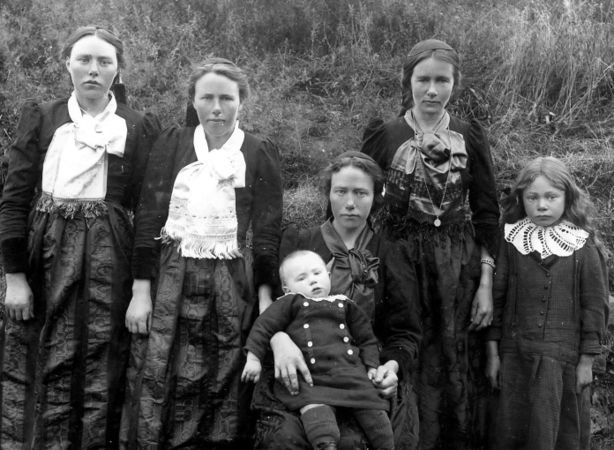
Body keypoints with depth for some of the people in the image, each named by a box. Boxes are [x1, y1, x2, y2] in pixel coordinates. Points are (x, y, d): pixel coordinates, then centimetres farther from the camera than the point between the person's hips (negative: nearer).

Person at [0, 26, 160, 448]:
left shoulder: (142, 128, 6)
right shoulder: (40, 117, 8)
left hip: (111, 258, -1)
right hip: (46, 253, 1)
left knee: (101, 373, 2)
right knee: (37, 368, 4)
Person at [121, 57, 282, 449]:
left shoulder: (261, 154, 5)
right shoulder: (172, 144, 7)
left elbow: (267, 232, 2)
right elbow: (148, 219, 3)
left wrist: (266, 302, -5)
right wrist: (140, 291, -3)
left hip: (233, 285, 0)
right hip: (172, 281, 1)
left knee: (225, 395, 3)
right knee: (161, 389, -2)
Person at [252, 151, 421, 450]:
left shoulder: (390, 260, 13)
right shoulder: (296, 242, 12)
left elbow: (405, 334, 13)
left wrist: (392, 365, -9)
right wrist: (278, 337, -20)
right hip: (297, 374, 0)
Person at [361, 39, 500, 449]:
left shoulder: (471, 137, 3)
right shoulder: (383, 136, 0)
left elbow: (487, 215, 4)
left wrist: (486, 283, -2)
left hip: (459, 271, 1)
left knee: (456, 373, 7)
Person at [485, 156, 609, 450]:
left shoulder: (584, 247, -2)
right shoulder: (511, 242, 2)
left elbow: (594, 305, 1)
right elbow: (496, 297, 5)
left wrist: (587, 360, -1)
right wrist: (493, 352, 3)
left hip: (565, 359, -1)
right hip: (515, 355, 1)